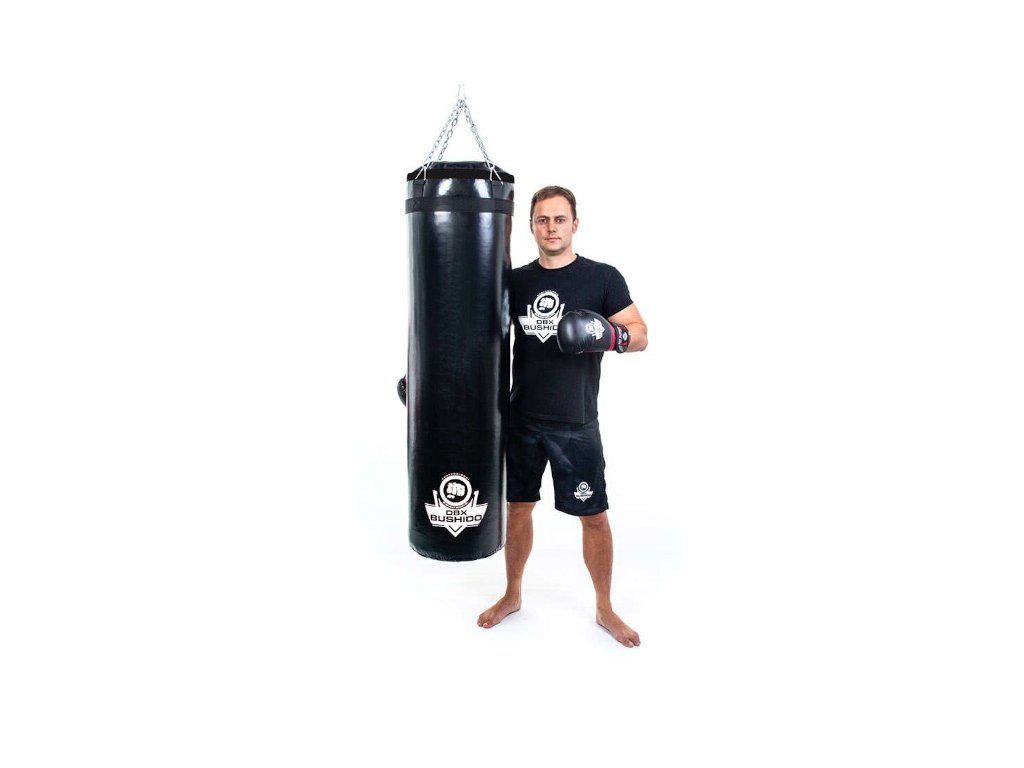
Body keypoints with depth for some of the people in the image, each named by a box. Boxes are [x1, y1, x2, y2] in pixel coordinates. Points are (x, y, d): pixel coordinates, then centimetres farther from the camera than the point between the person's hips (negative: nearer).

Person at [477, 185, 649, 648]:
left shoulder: (603, 278, -4)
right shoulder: (516, 281, 4)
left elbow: (640, 335, -2)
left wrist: (610, 335, -25)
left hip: (576, 423, -2)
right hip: (522, 418, 3)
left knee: (593, 515, 6)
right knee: (518, 508, 13)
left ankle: (605, 609, 27)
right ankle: (512, 595, 35)